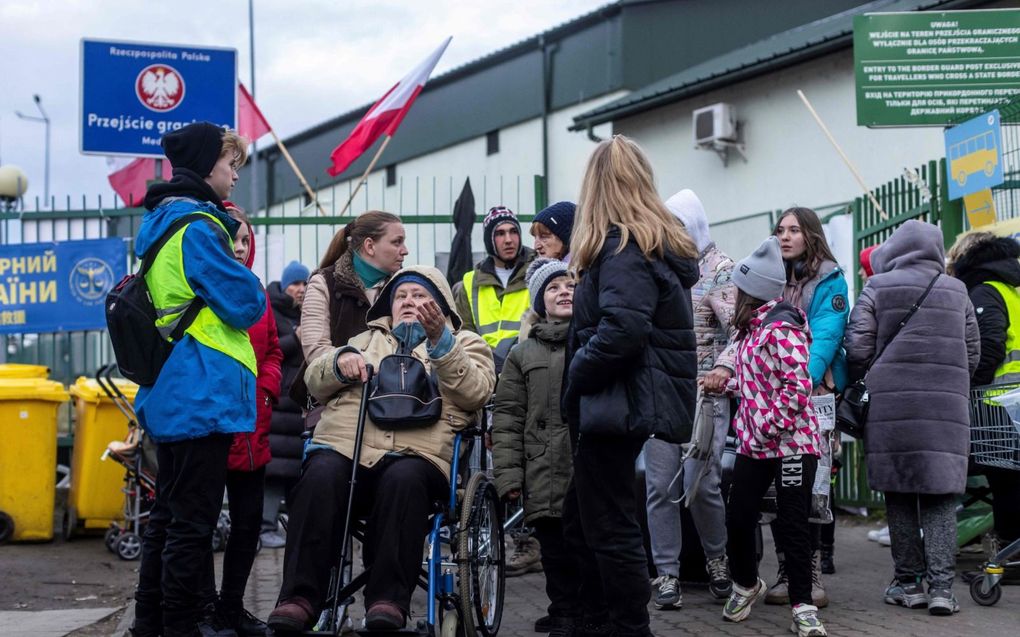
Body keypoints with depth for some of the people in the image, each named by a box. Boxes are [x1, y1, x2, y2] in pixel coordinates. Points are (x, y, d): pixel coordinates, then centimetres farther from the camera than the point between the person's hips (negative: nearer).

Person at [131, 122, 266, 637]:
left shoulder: (159, 224, 16)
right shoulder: (198, 228, -15)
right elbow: (247, 303, -14)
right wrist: (255, 295, 4)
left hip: (168, 396, 10)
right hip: (204, 395, -10)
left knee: (168, 513, 16)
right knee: (193, 520, -5)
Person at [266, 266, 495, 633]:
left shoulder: (464, 343, 25)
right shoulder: (368, 338, 34)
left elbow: (476, 393, 3)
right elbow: (315, 382, 24)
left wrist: (440, 340, -8)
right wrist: (341, 360, 3)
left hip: (413, 456, -2)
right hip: (343, 446, 2)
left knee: (404, 480, -37)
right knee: (321, 477, -32)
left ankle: (389, 600, -37)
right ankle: (299, 597, -33)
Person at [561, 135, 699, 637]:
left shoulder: (621, 248, -15)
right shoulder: (661, 246, 15)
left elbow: (622, 329, -28)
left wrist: (577, 373, -15)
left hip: (615, 404, -10)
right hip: (632, 402, 10)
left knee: (609, 529, -4)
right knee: (581, 521, 17)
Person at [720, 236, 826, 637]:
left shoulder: (781, 330, -16)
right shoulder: (751, 327, 11)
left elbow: (797, 389, -21)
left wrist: (765, 430, -18)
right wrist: (745, 423, 13)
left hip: (791, 442, -8)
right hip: (753, 442, 8)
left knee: (794, 525, -2)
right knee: (738, 518, 9)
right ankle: (746, 584, 32)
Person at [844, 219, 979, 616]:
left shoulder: (878, 289, 2)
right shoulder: (956, 291, 10)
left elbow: (858, 348, -4)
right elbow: (973, 353, 13)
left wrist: (854, 383, 14)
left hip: (892, 405, -1)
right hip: (947, 406, 1)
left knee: (899, 494, 8)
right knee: (940, 496, 3)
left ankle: (908, 582, 11)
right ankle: (941, 585, -6)